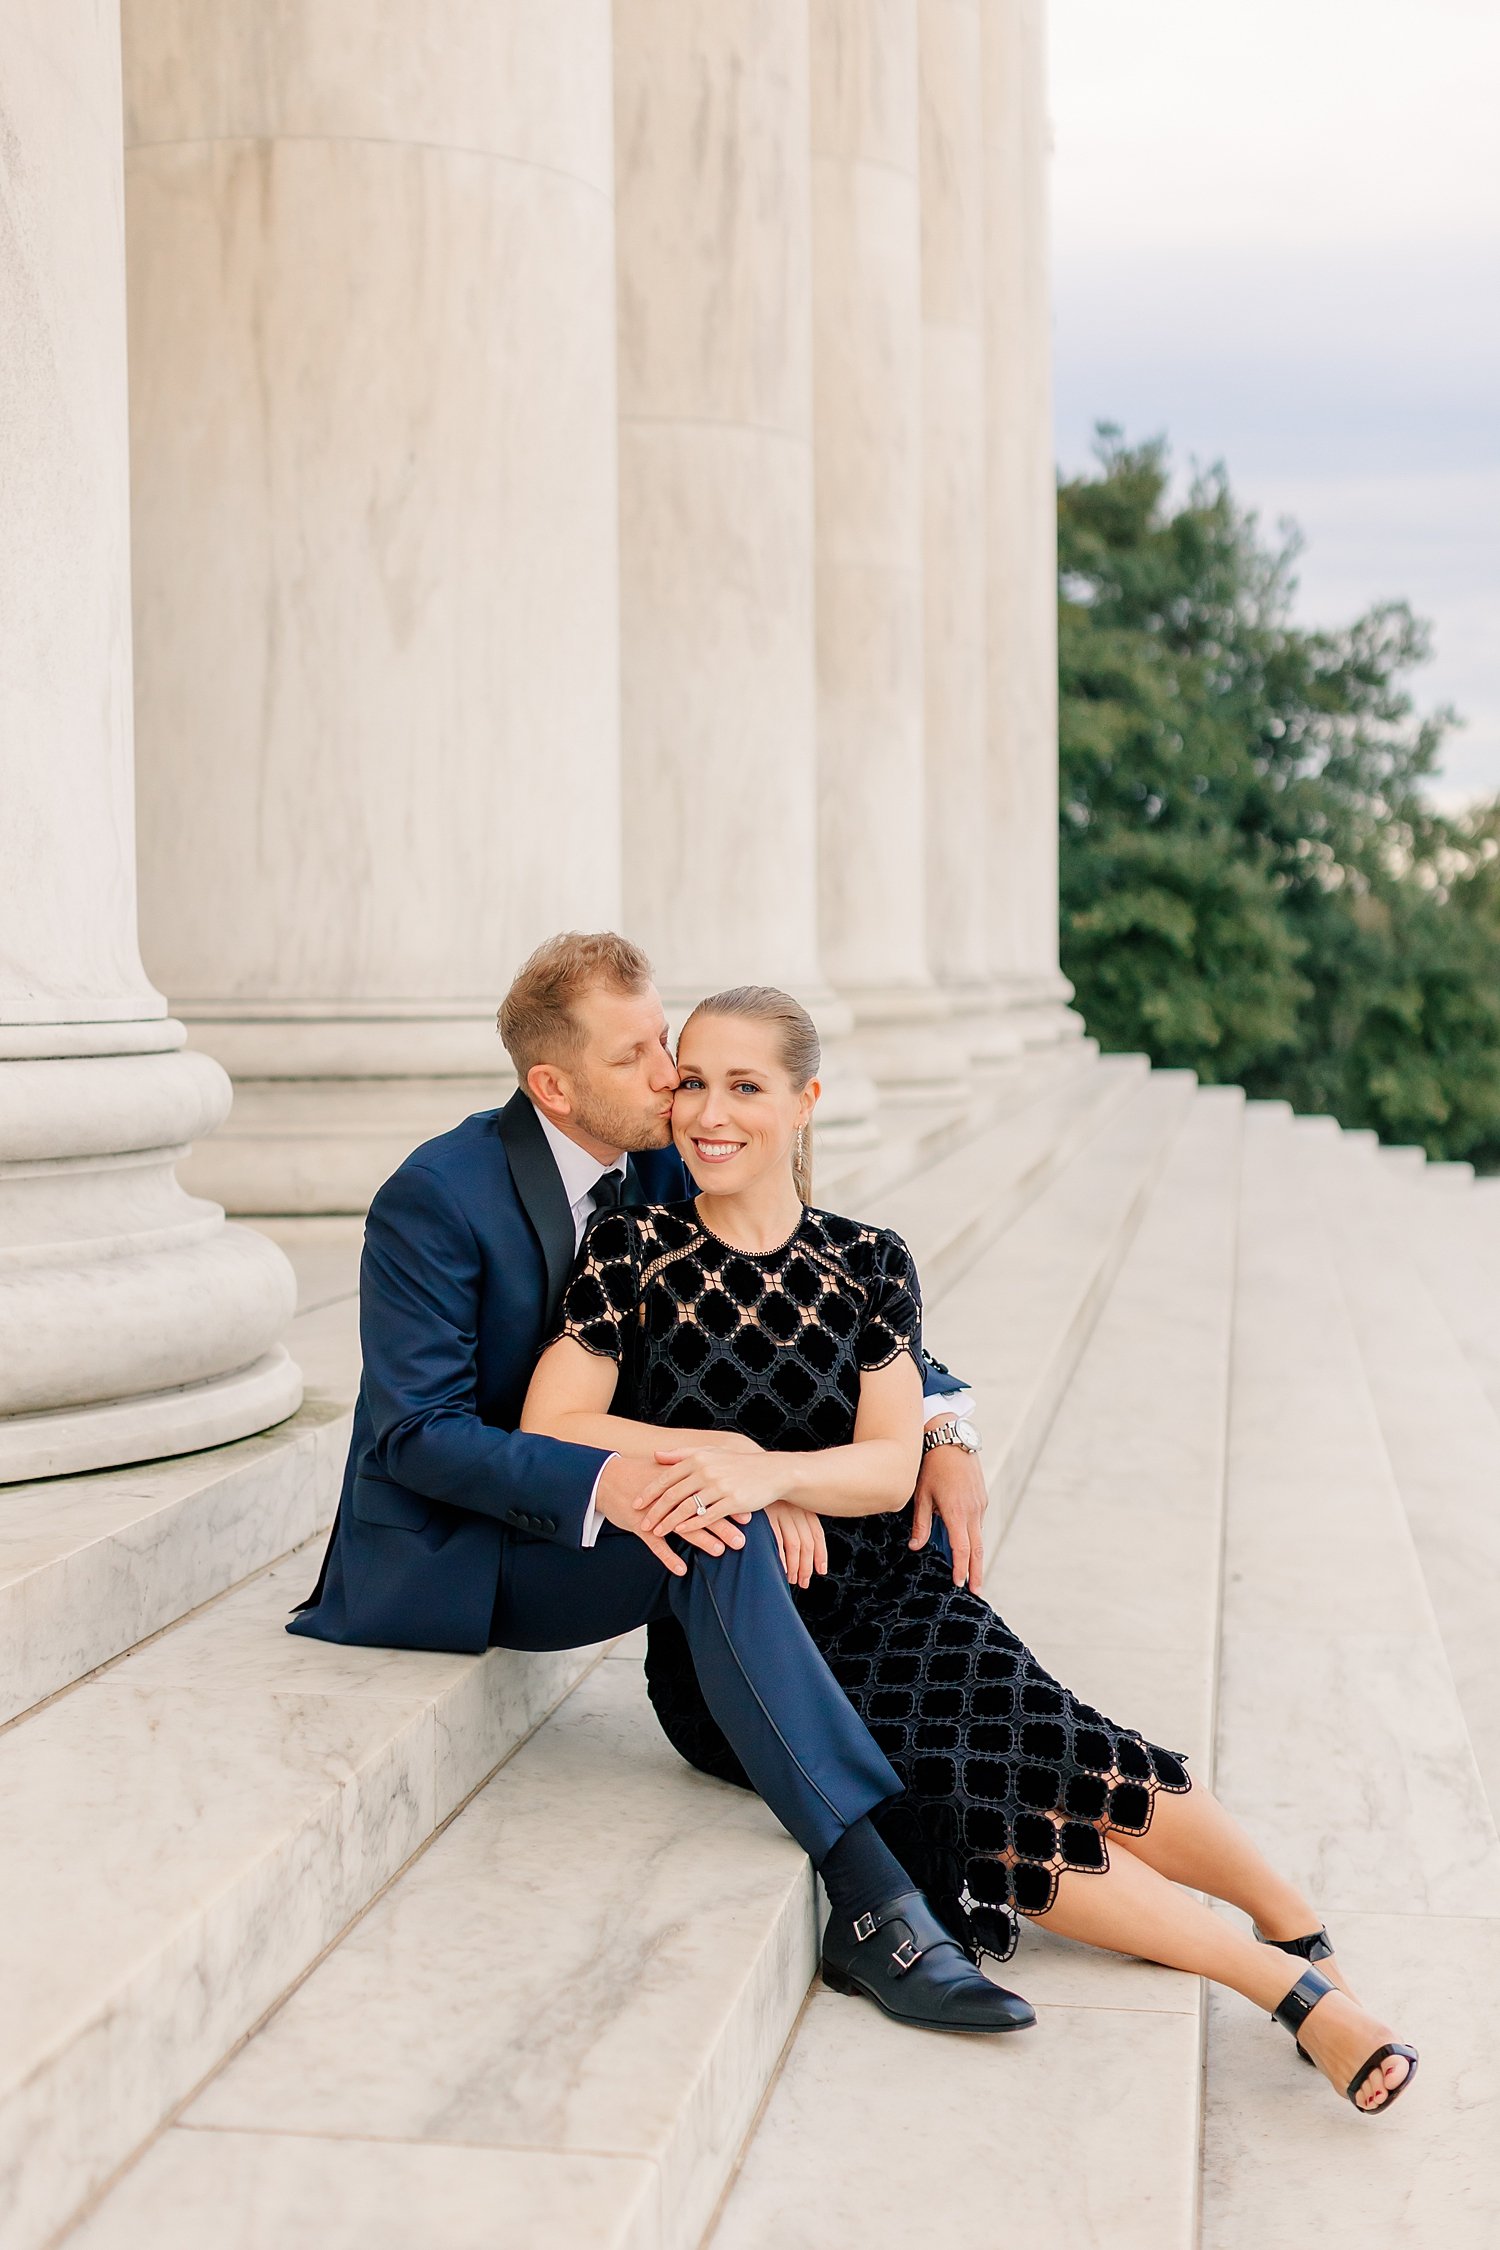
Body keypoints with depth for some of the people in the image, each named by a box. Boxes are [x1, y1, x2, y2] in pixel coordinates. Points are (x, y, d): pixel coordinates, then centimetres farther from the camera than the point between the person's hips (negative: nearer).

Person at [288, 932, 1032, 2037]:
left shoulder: (658, 1167, -1)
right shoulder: (435, 1199, -20)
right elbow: (416, 1437, -23)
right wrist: (603, 1482, -38)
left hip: (579, 1522, 7)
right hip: (447, 1558, -7)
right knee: (712, 1531, -35)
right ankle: (873, 1897, -40)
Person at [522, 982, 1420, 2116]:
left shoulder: (868, 1263, 3)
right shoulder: (633, 1249, -1)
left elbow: (891, 1467, -6)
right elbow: (548, 1429, -8)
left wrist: (770, 1471, -26)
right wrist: (724, 1459, -18)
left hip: (885, 1592, 2)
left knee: (1062, 1751, -26)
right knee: (951, 1797, -25)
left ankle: (1309, 1945, -12)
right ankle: (1286, 1982, -16)